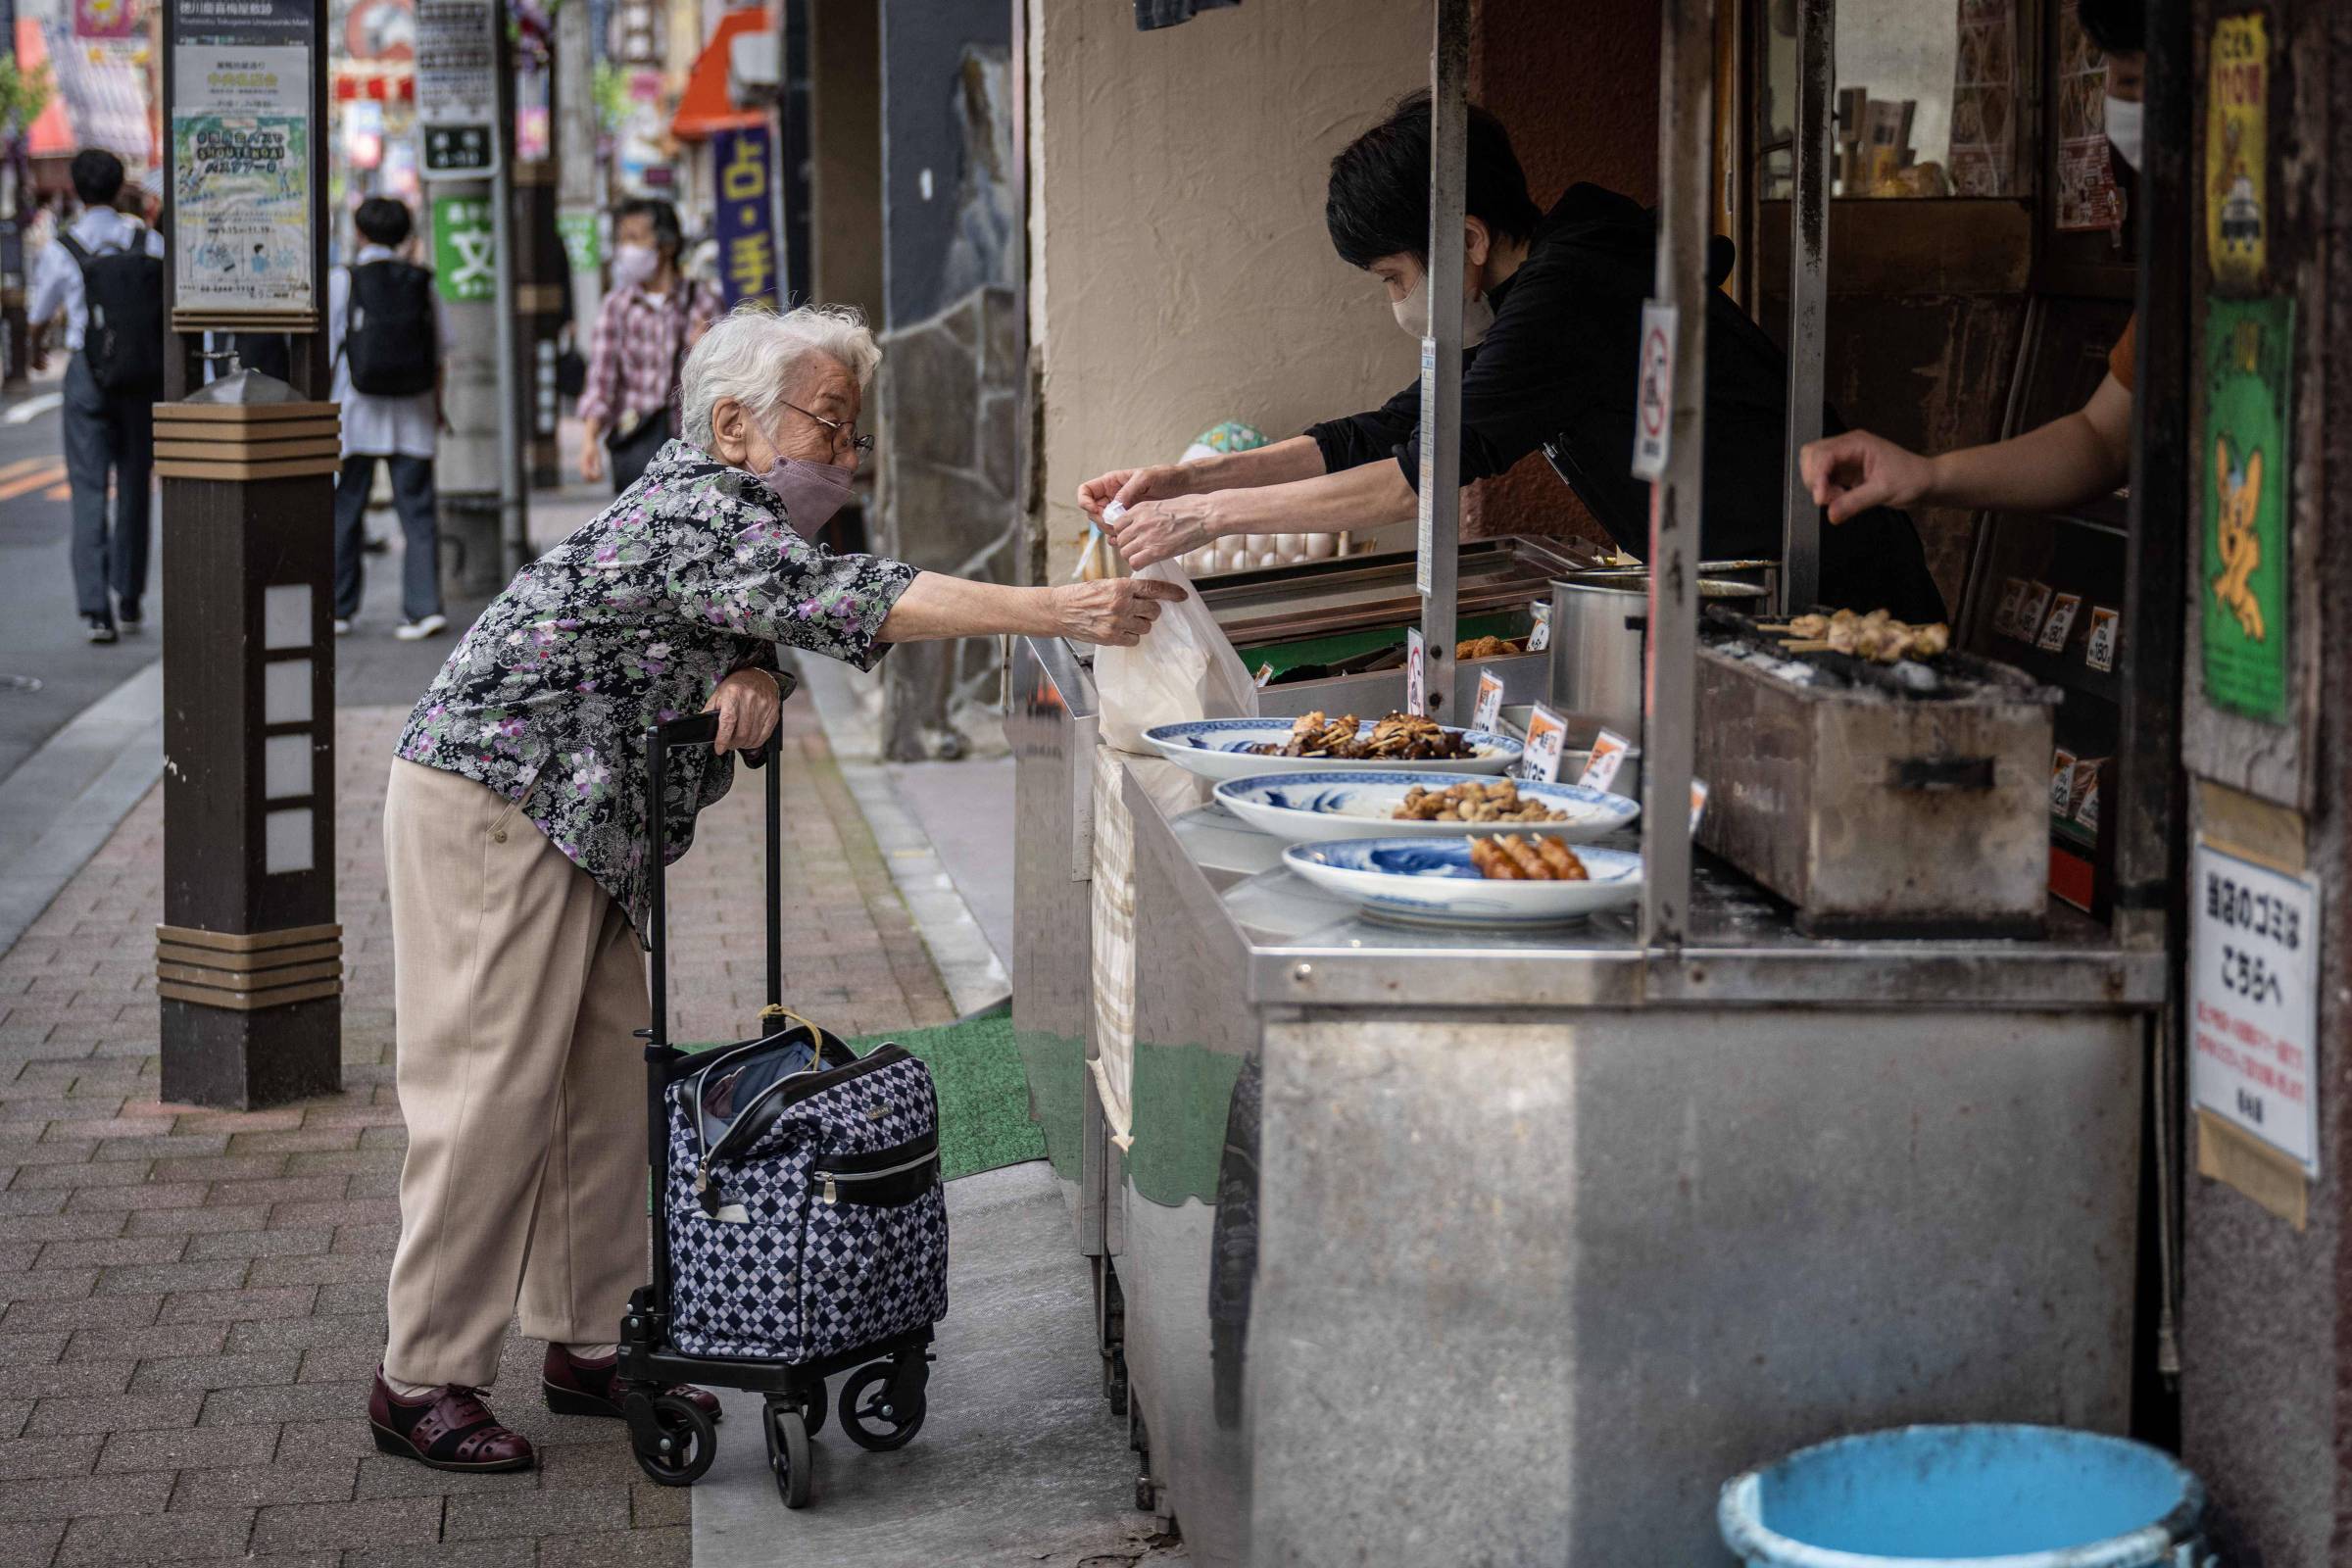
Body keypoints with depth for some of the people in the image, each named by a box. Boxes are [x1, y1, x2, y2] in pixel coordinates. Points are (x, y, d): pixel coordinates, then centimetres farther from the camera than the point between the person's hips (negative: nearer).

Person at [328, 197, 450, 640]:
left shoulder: (342, 280, -4)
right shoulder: (420, 282, 4)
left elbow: (327, 350, -5)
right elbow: (438, 352, 8)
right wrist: (436, 407, 18)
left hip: (357, 410, -2)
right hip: (413, 413, 2)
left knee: (344, 512, 8)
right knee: (417, 509, 2)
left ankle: (339, 609, 14)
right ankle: (424, 606, -8)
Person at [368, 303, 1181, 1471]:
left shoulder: (732, 504, 8)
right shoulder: (694, 515, -24)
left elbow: (770, 621, 13)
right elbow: (841, 599, -36)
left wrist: (755, 675, -15)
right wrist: (1063, 611, -41)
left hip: (584, 826, 10)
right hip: (488, 806, -10)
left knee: (609, 1081, 10)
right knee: (494, 1092, -8)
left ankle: (588, 1345, 19)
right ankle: (421, 1383, -1)